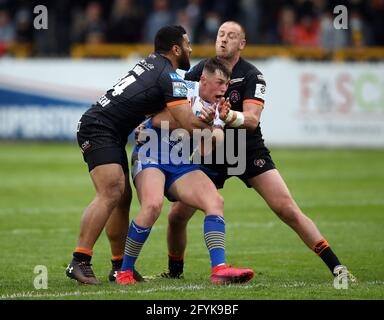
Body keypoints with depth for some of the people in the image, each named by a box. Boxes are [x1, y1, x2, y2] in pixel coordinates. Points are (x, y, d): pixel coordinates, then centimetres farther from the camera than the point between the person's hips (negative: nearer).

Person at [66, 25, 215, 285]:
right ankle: (79, 262, -27)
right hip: (98, 129, -10)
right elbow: (190, 124, -18)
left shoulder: (152, 62, 14)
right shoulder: (169, 78, -13)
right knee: (110, 194, -21)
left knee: (123, 197, 8)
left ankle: (120, 267, 10)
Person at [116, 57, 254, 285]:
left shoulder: (215, 109, 11)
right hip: (151, 157, -7)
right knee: (153, 205, -31)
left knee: (216, 201, -15)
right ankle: (125, 271, -16)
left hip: (181, 167, 7)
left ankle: (219, 269, -22)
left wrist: (218, 122, -14)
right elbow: (158, 120, -19)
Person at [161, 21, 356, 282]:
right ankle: (175, 271, 22)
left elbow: (252, 120, -25)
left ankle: (337, 267, -8)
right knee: (177, 216, -5)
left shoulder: (252, 76, -12)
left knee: (288, 210, -13)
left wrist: (229, 116, -46)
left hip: (250, 152, -3)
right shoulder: (201, 70, -2)